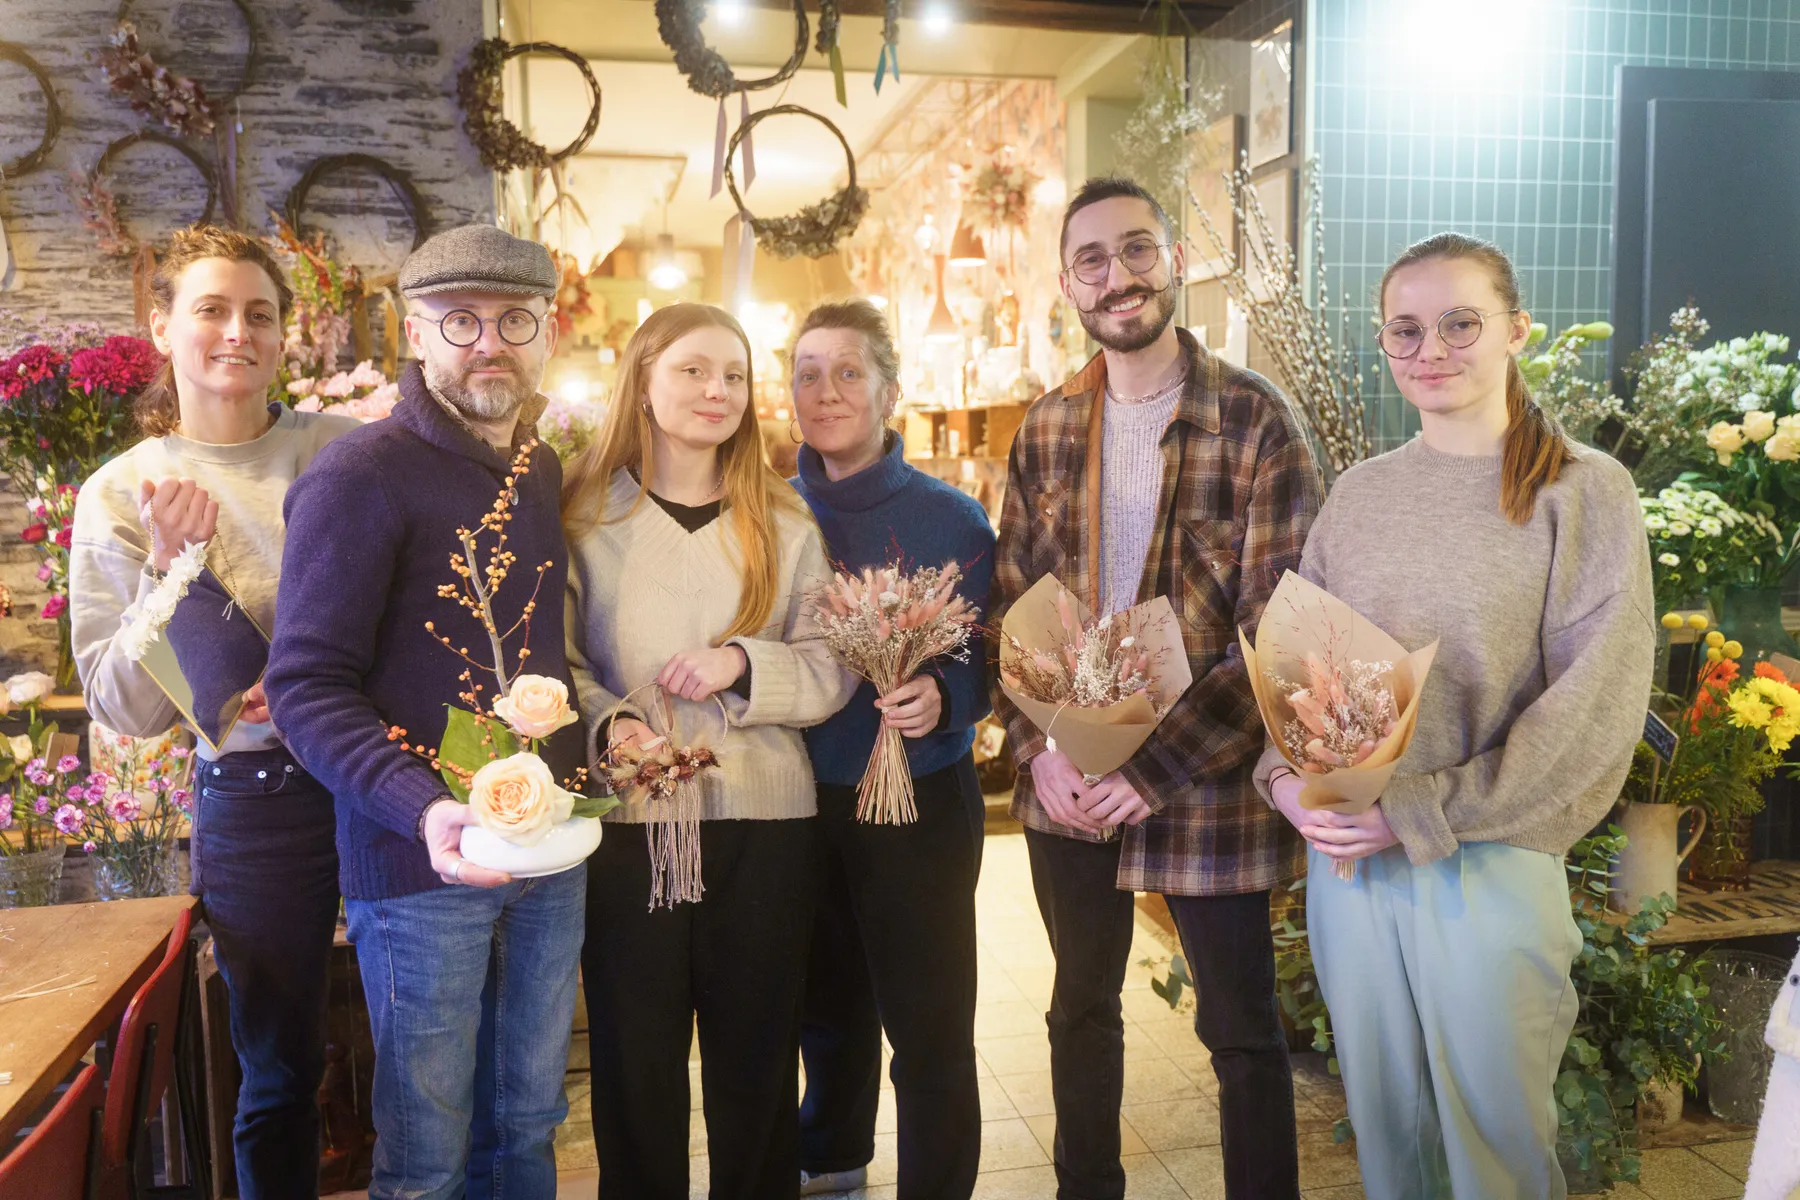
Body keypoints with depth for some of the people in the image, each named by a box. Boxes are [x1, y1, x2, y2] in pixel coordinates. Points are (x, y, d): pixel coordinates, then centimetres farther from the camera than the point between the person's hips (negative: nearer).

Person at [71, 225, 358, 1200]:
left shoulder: (345, 449, 0)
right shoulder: (121, 495, -1)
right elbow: (127, 709, -3)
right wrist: (166, 570, -16)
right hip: (256, 800, -1)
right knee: (280, 1069, 14)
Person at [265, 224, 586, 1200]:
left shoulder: (542, 471, 10)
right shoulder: (363, 475, -12)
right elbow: (305, 685, -16)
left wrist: (590, 750, 6)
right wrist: (422, 808, -28)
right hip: (421, 864, -6)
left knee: (528, 1119, 19)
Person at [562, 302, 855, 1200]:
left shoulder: (784, 525, 6)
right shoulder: (586, 516, 1)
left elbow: (832, 672, 2)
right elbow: (559, 662, 1)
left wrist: (745, 666, -15)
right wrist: (607, 724, -17)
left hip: (763, 821, 1)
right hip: (627, 822, -1)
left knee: (756, 1059, 13)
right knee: (636, 1063, 11)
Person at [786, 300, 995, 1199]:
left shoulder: (950, 519, -7)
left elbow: (984, 660, -9)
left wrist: (939, 697, -27)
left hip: (917, 803, -4)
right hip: (802, 798, 4)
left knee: (926, 1022, 4)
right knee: (827, 999, 22)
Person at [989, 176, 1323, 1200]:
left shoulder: (1257, 421, -10)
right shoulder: (1047, 428, 4)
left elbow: (1279, 632, -14)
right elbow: (1010, 606, 6)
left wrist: (1156, 772, -19)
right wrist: (1041, 750, -8)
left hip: (1207, 783, -4)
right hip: (1069, 779, 5)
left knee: (1241, 1029, 10)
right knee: (1082, 1007, 20)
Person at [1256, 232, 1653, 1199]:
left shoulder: (1583, 490, -6)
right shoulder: (1359, 493, 7)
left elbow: (1594, 704, -12)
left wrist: (1423, 811, -16)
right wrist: (1285, 775, -8)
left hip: (1491, 864, -3)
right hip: (1345, 860, 4)